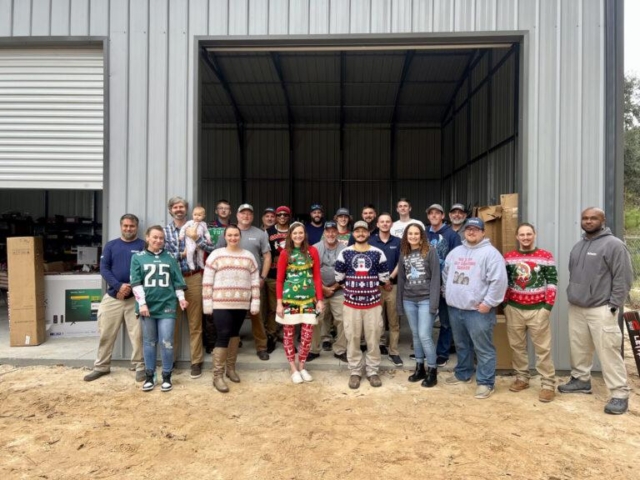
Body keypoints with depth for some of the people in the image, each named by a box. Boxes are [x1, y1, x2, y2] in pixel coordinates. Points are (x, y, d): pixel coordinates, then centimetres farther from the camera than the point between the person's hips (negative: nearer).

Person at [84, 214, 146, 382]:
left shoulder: (143, 246, 1)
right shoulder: (111, 245, 10)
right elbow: (104, 268, 1)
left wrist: (131, 288, -14)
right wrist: (118, 286, -13)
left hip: (135, 297, -3)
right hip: (112, 296, 3)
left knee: (137, 334, -1)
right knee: (106, 333, 9)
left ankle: (140, 367, 12)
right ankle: (102, 366, 24)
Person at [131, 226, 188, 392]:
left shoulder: (170, 258, 9)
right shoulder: (138, 258, 4)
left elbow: (177, 281, 11)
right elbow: (136, 283, -2)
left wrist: (181, 298, 3)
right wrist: (142, 303, -9)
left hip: (167, 306, 0)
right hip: (147, 306, 0)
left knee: (166, 342, -2)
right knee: (149, 342, 9)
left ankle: (167, 376, 11)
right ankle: (149, 376, 21)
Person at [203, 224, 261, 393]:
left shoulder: (248, 256, 8)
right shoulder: (216, 255, -1)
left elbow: (255, 281, 7)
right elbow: (207, 281, -2)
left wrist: (255, 304, 3)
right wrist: (207, 304, -6)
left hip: (241, 304, 4)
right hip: (221, 304, -3)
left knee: (234, 334, 13)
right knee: (223, 335, -8)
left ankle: (230, 368, 28)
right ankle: (217, 375, 0)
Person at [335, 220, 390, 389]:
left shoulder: (378, 253, 1)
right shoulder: (345, 253, 1)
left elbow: (384, 278, 6)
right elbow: (339, 278, 6)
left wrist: (371, 287, 11)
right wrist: (351, 289, 10)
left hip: (373, 303, 0)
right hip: (351, 304, 0)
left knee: (373, 339, 6)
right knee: (353, 339, 6)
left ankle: (372, 371, 20)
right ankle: (355, 372, 19)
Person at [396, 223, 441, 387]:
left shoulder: (430, 252, -4)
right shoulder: (404, 254, 10)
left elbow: (435, 278, -8)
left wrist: (434, 302, -14)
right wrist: (399, 303, 11)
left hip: (425, 300, -5)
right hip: (409, 301, 5)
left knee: (425, 336, -7)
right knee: (416, 335, 12)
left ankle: (432, 371, 9)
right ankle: (419, 368, 25)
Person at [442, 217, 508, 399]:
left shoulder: (490, 253, -9)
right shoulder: (455, 252, 13)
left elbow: (498, 280, -17)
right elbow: (446, 274, 24)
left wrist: (488, 303, -18)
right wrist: (448, 294, 16)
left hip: (478, 310, -7)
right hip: (455, 309, 7)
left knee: (483, 349, 1)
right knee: (461, 345, 21)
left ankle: (486, 382, 12)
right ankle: (462, 373, 36)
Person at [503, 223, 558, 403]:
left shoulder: (546, 256, -2)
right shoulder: (508, 257, 5)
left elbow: (552, 282, -3)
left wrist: (548, 305, -8)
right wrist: (505, 303, 5)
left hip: (538, 309, -3)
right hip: (514, 309, 3)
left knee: (543, 348, 1)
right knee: (517, 346, 12)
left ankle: (548, 385, 8)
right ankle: (522, 378, 25)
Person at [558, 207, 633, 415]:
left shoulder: (614, 244, -9)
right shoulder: (578, 246, 15)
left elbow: (623, 278, -12)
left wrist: (614, 305, -14)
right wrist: (571, 296, 14)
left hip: (601, 310, -7)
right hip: (576, 308, 7)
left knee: (608, 352, -7)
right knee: (579, 349, 15)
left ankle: (620, 394, 1)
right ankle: (581, 380, 30)